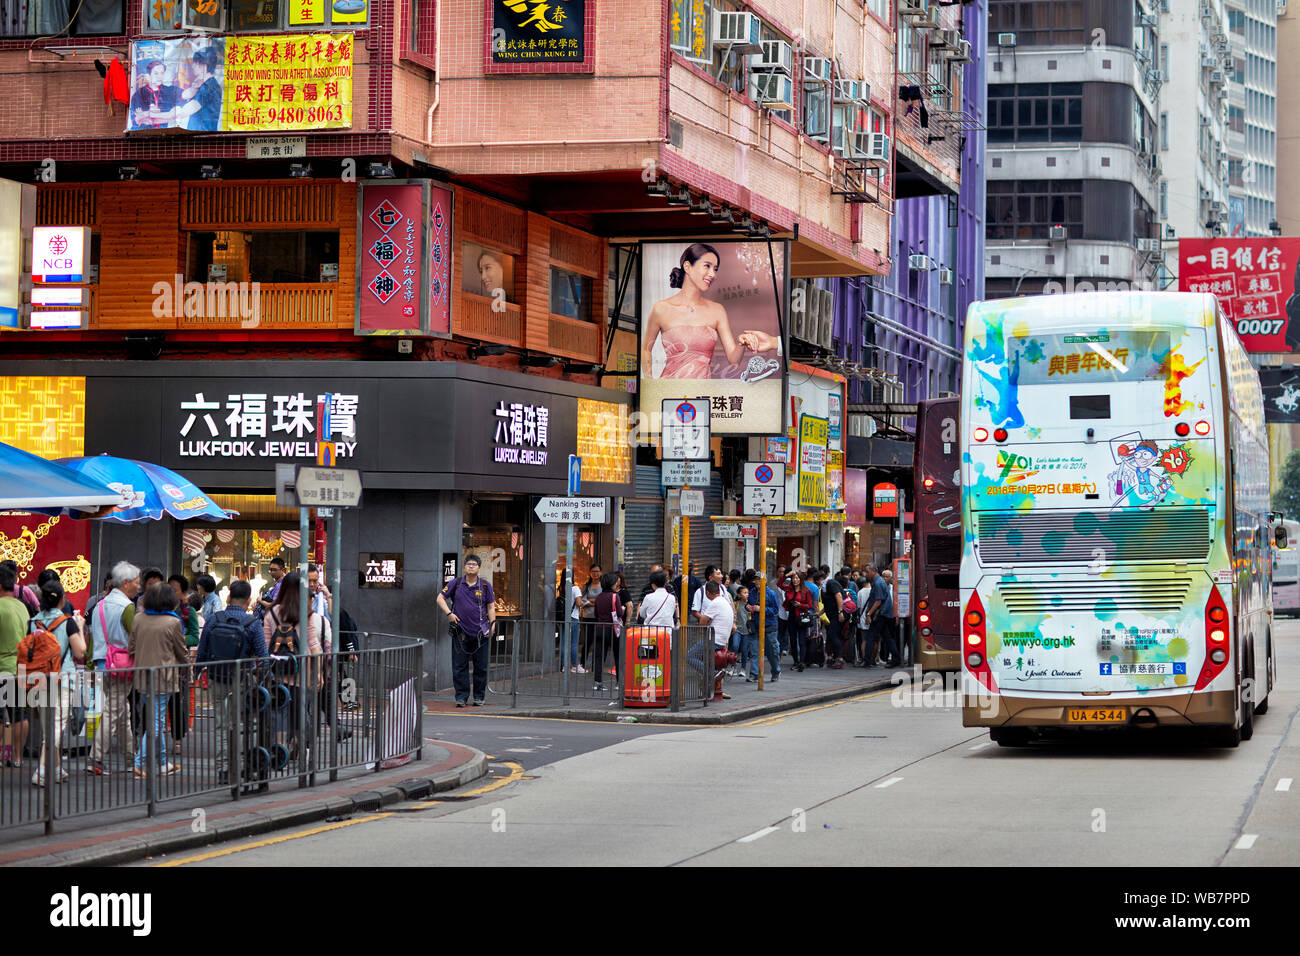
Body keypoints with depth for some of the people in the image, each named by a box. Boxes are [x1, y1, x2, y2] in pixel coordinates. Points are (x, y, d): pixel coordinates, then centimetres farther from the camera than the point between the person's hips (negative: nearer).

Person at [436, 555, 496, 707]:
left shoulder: (485, 586, 5)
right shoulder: (456, 584, 5)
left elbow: (491, 607, 8)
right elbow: (440, 598, 8)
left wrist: (492, 625, -2)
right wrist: (449, 613, -6)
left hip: (481, 633, 0)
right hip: (460, 632, 0)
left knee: (481, 666, 3)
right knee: (459, 666, 1)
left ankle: (479, 696, 14)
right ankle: (461, 696, 8)